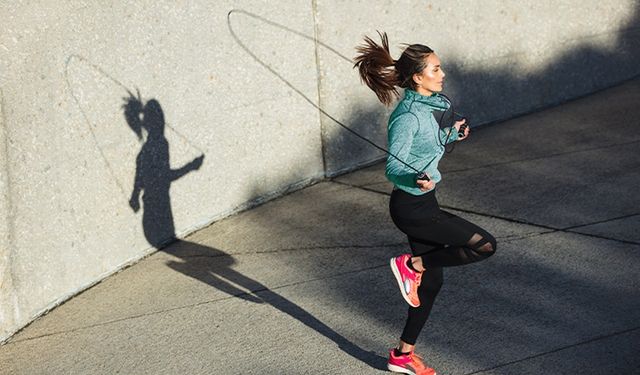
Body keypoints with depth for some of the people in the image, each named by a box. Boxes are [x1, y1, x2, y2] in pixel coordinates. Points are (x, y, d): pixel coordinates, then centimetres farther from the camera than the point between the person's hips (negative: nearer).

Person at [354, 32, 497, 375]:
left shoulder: (424, 107, 7)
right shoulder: (407, 117, -21)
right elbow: (393, 168, -25)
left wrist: (449, 135, 29)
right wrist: (419, 180, -43)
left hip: (420, 205, 9)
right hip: (412, 208, -9)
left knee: (431, 282, 14)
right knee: (485, 245, -10)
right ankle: (410, 265, 1)